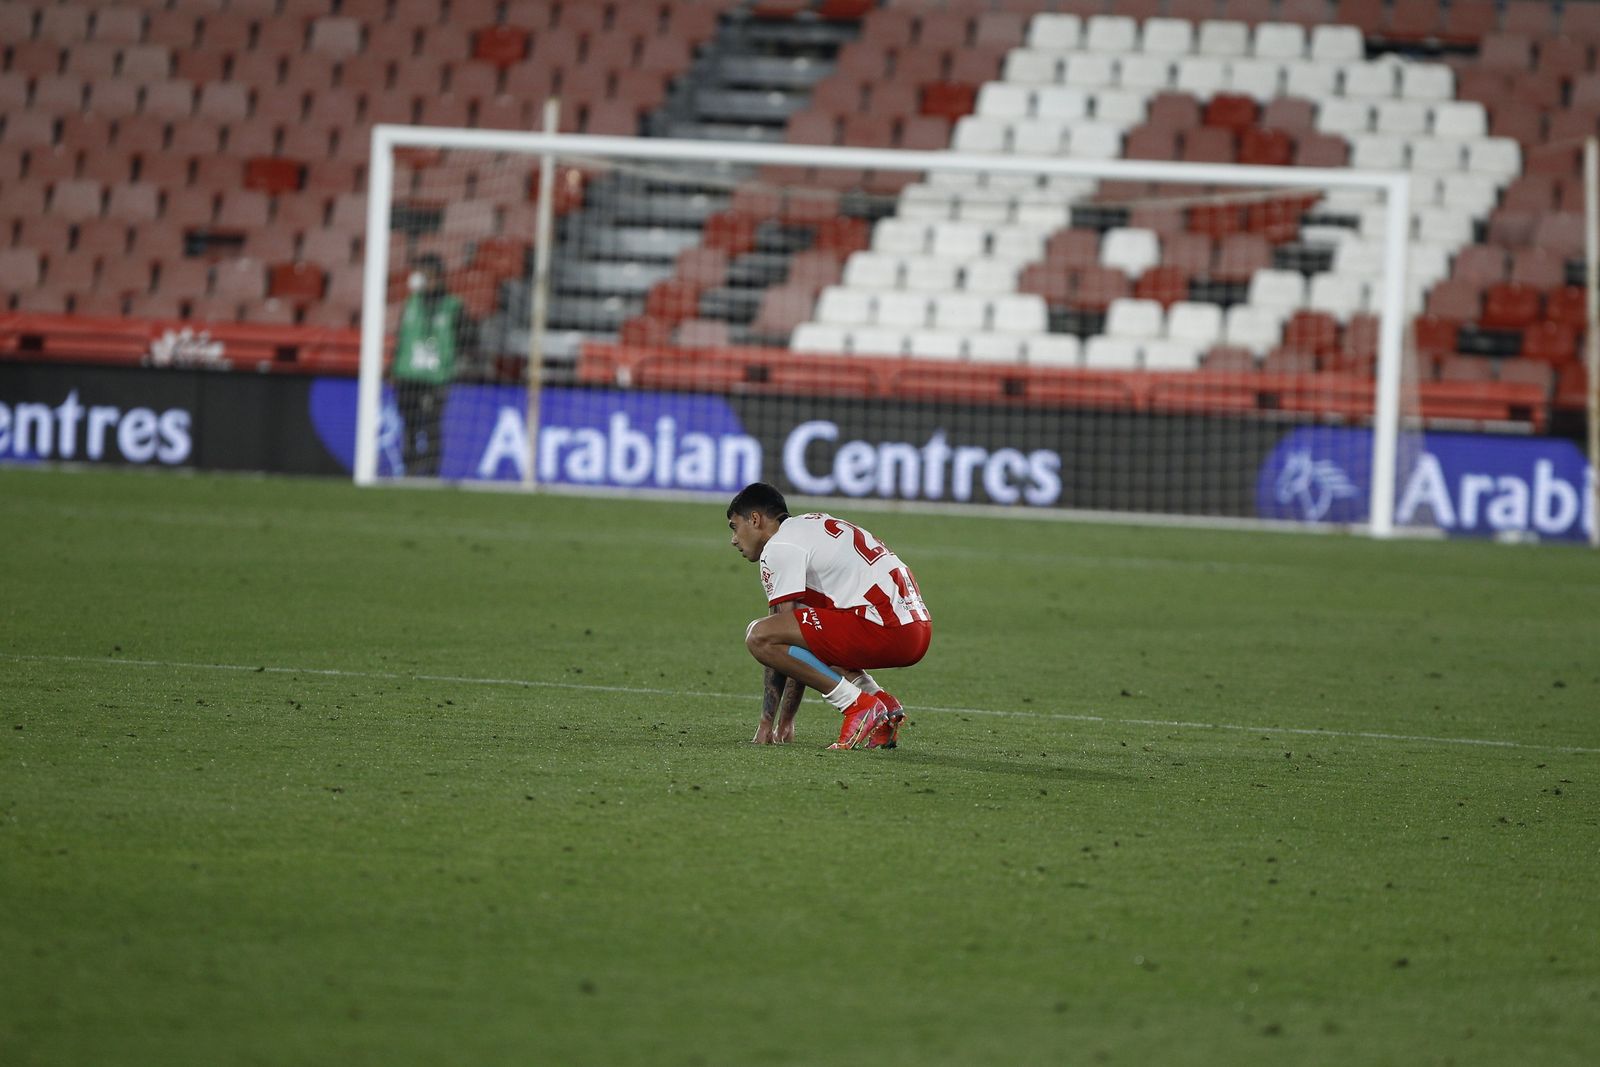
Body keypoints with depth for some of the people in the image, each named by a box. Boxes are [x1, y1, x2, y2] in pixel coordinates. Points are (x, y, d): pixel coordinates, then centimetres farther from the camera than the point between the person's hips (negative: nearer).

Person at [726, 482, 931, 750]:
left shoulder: (778, 548, -2)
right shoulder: (810, 525, 28)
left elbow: (780, 639, -4)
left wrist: (767, 723, 1)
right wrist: (786, 720, 26)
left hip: (883, 627, -10)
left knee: (760, 637, -14)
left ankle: (860, 707, -11)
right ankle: (884, 705, 12)